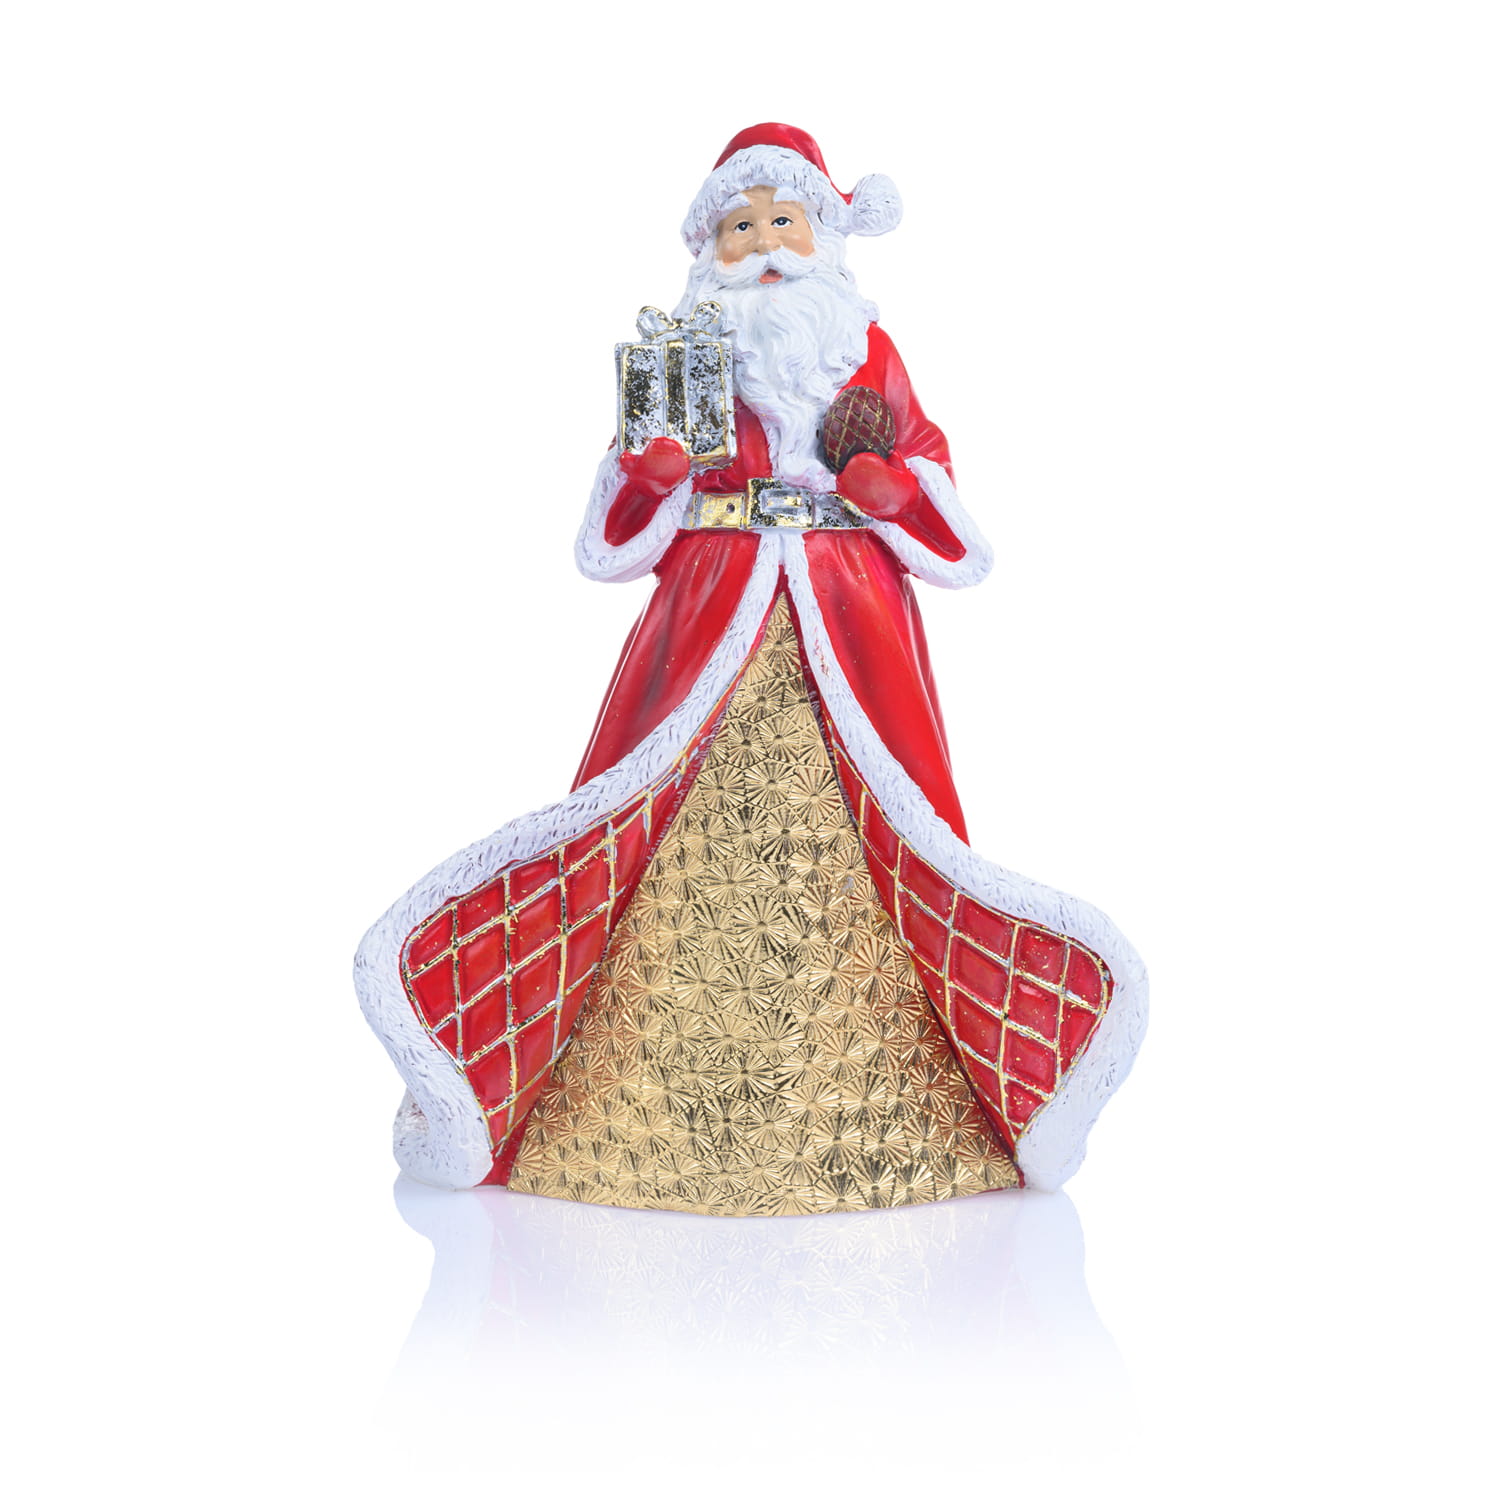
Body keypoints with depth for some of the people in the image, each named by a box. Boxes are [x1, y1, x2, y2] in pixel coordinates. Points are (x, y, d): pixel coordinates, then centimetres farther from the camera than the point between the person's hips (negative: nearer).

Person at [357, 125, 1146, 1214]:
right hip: (711, 603, 0)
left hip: (850, 611, 0)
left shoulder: (868, 352, 15)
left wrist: (884, 479, -7)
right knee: (683, 835, -10)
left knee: (864, 820, -8)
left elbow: (924, 467, 14)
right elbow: (624, 528, 12)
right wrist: (650, 465, -9)